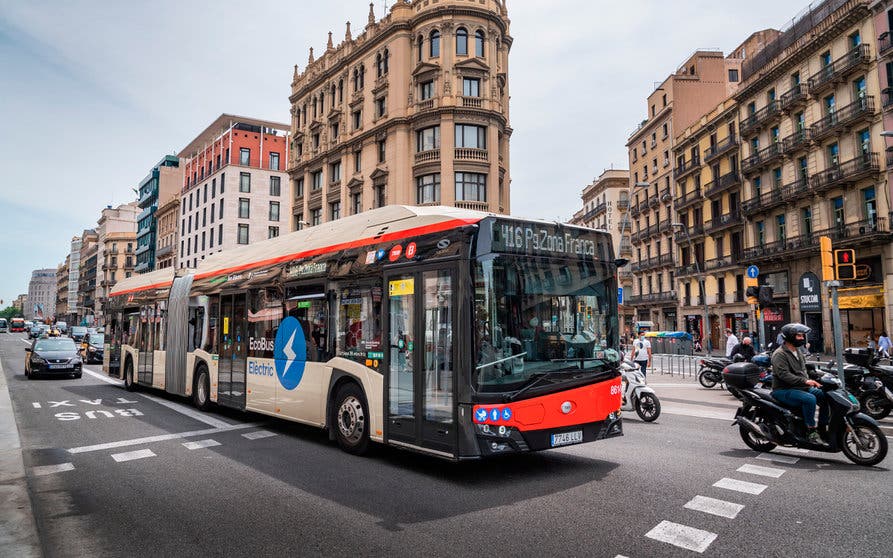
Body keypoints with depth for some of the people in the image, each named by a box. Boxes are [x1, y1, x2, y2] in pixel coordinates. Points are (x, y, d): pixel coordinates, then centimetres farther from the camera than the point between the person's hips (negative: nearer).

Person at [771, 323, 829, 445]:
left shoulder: (798, 352, 18)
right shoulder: (779, 354, -13)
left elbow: (803, 370, 21)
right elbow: (784, 375, -23)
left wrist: (811, 382, 2)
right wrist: (805, 381, -31)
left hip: (800, 387, 9)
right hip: (783, 390, -9)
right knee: (810, 399, -31)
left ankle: (823, 429, 4)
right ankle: (810, 431, -20)